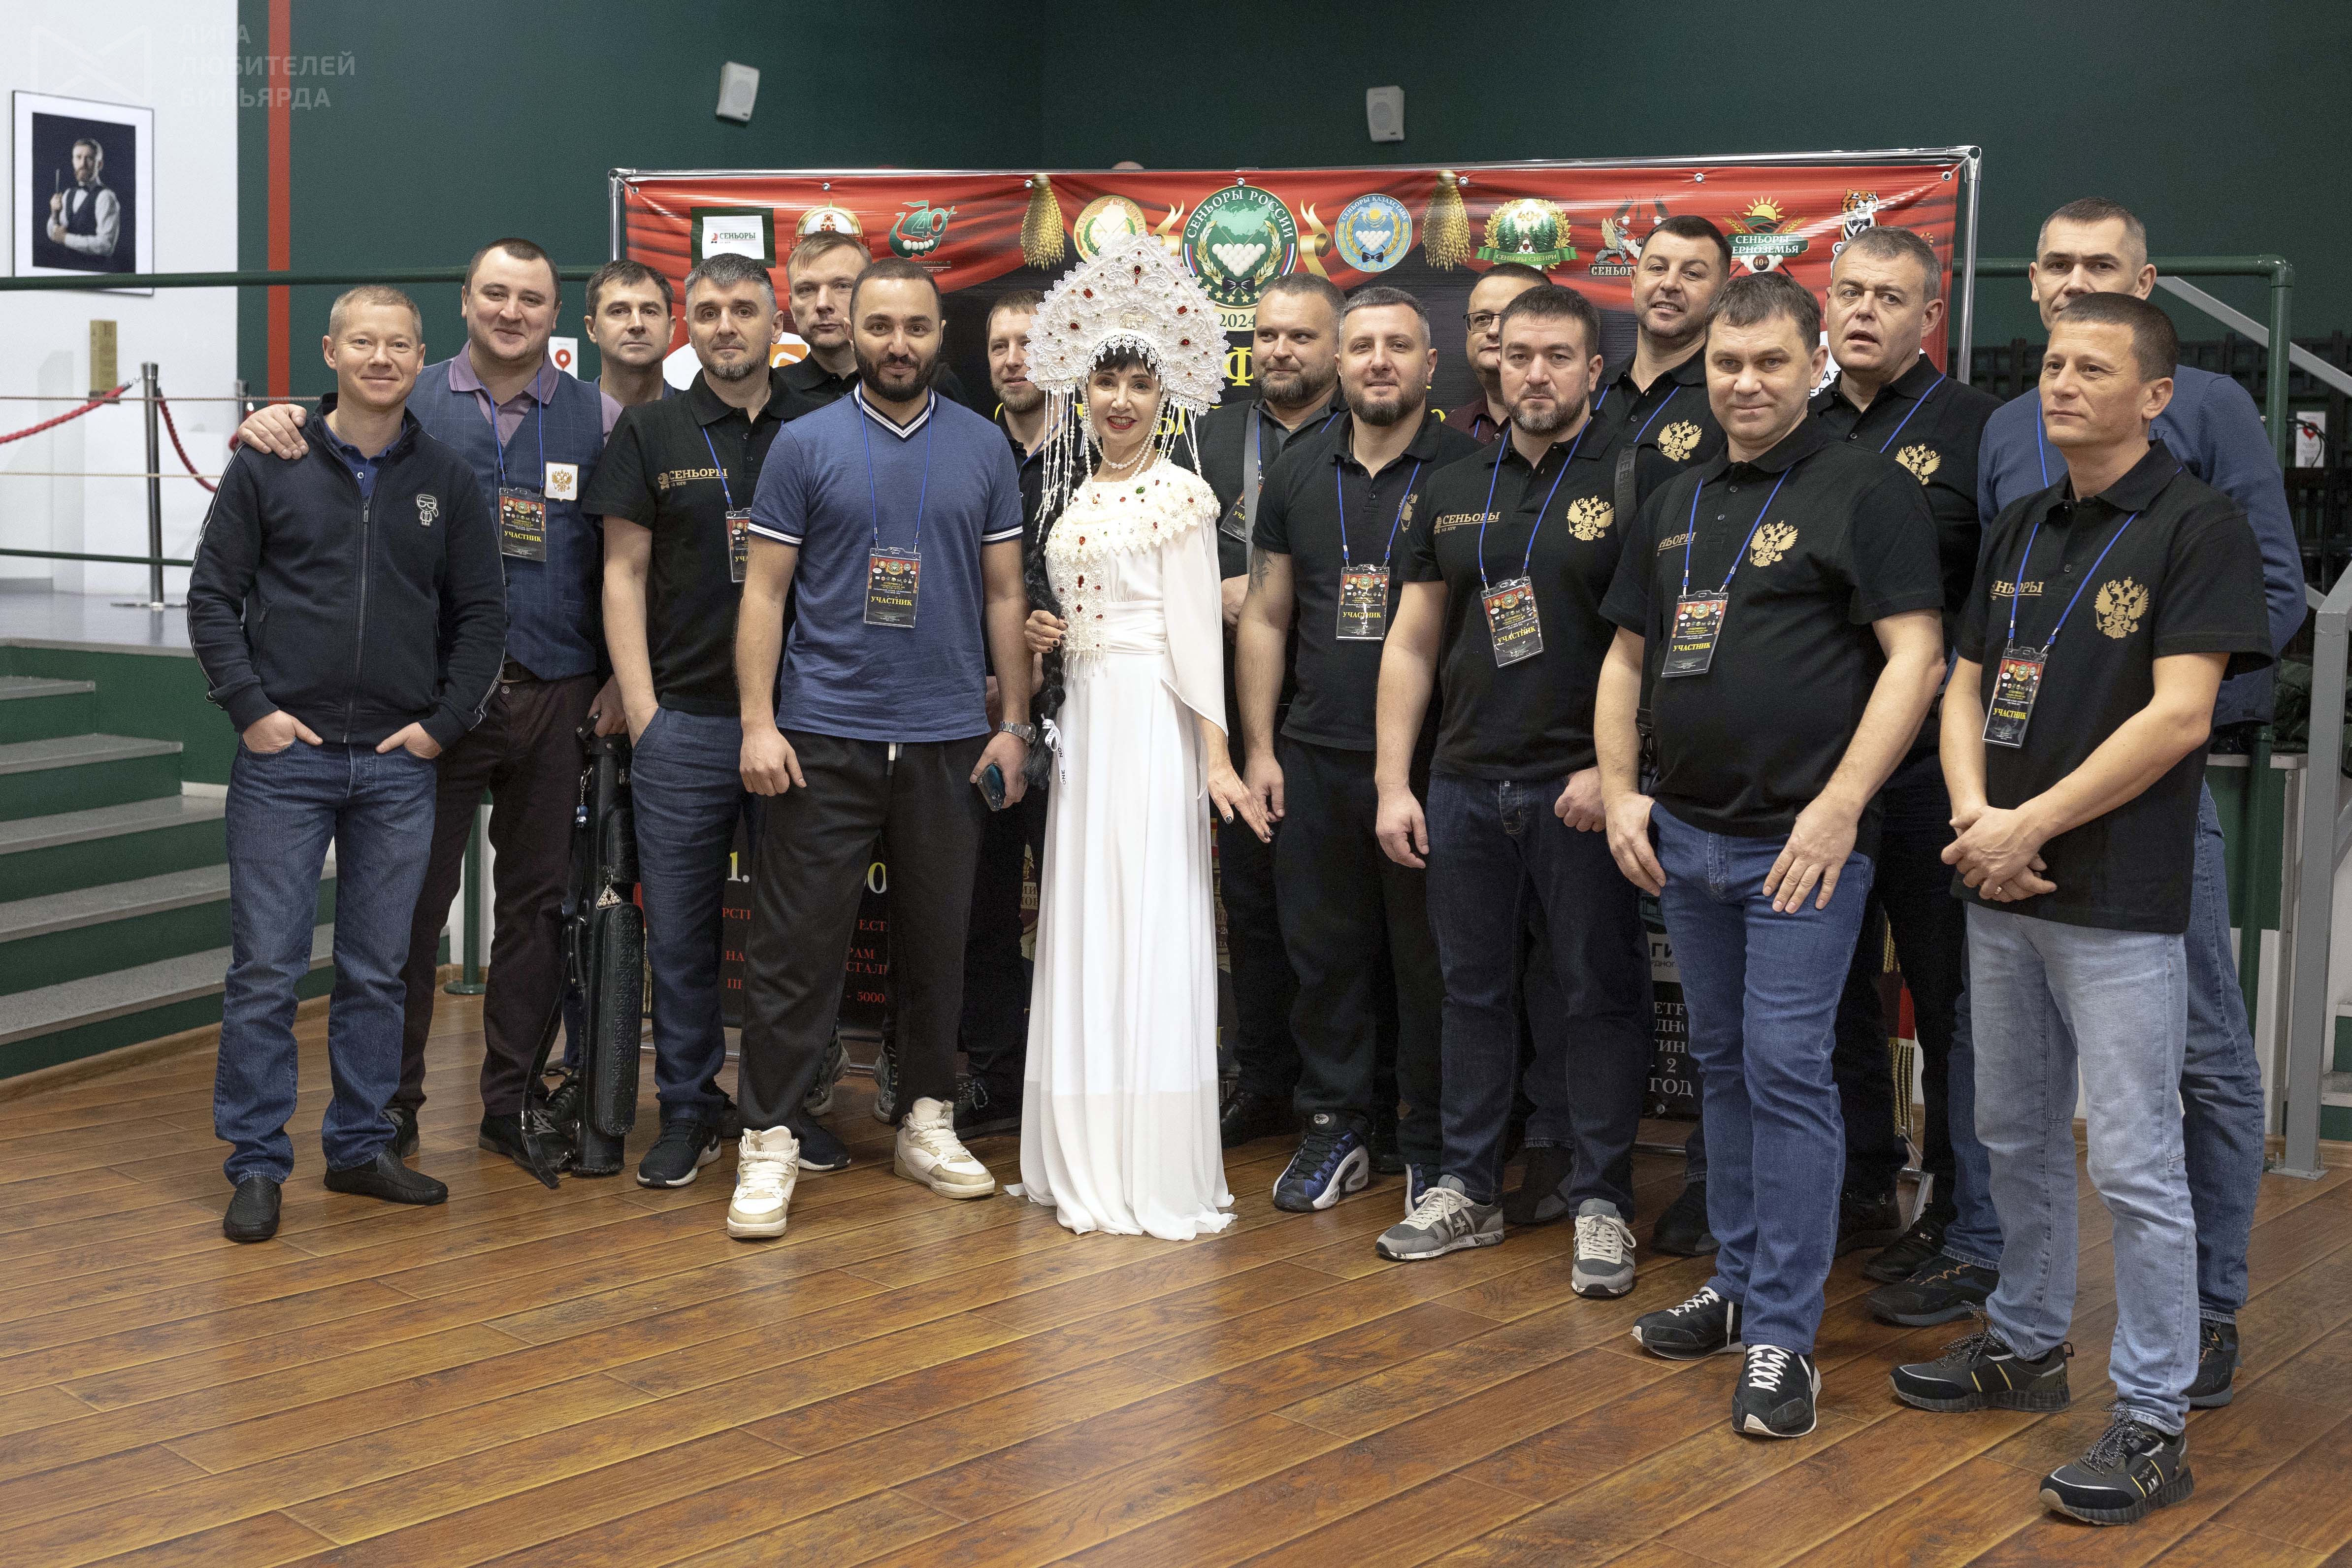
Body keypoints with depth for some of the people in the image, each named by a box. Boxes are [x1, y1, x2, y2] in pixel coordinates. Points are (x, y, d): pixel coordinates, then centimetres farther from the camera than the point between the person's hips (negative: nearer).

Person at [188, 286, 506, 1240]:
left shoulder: (446, 480, 8)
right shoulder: (269, 465, 2)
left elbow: (481, 613, 11)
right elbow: (213, 595, 2)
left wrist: (445, 721, 1)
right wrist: (250, 707, -8)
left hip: (399, 767, 2)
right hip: (283, 758, -2)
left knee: (377, 972, 9)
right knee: (266, 970, -2)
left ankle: (361, 1146, 20)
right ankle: (256, 1164, 7)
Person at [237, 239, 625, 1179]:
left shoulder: (596, 419, 7)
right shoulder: (409, 405, 3)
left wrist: (620, 678, 2)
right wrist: (268, 423, -16)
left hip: (556, 699, 2)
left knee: (536, 904, 8)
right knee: (415, 900, 2)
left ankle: (512, 1104, 19)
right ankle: (393, 1104, 14)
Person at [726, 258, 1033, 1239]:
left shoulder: (983, 449, 7)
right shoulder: (806, 444, 1)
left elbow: (1005, 593, 10)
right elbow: (765, 592, 0)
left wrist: (1014, 722, 4)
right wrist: (758, 722, -8)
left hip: (950, 739, 3)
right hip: (823, 737, -2)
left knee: (938, 938, 11)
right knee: (797, 944, -2)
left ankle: (927, 1121, 24)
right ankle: (768, 1140, 3)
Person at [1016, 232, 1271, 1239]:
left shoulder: (1180, 496, -5)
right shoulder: (1073, 493, 14)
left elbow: (1195, 628, -10)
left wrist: (1217, 756, -15)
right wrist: (1037, 643, 2)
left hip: (1151, 721, -7)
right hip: (1080, 718, 7)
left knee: (1148, 925, -6)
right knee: (1083, 925, 9)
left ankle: (1154, 1174, -1)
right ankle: (1086, 1160, 17)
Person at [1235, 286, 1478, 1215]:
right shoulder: (1298, 476, 11)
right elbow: (1266, 619, 14)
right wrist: (1258, 746, 8)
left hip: (1433, 756, -4)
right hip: (1317, 757, 4)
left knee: (1431, 957, 2)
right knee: (1324, 947, 10)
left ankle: (1432, 1146, 14)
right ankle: (1336, 1126, 23)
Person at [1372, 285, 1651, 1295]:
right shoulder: (1455, 492, 12)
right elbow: (1411, 648, 14)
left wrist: (1613, 766, -15)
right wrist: (1394, 782, 7)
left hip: (1583, 789, -5)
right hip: (1467, 784, 5)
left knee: (1599, 996, 2)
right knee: (1473, 989, 12)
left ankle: (1600, 1202, 12)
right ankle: (1469, 1188, 23)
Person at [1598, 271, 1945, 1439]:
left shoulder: (1865, 492, -7)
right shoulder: (1677, 505, 15)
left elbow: (1916, 656, -13)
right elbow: (1627, 656, 21)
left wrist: (1838, 808, -19)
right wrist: (1619, 792, 8)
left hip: (1801, 840, -7)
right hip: (1684, 836, 7)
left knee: (1787, 1069, -7)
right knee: (1724, 1064, 15)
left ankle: (1782, 1335, -1)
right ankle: (1739, 1283, 27)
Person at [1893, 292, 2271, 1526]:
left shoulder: (2197, 527, -9)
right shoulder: (2019, 530, 13)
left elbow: (2177, 714, -17)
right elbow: (1966, 686, 13)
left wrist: (2031, 824, -16)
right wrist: (1974, 818, -6)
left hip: (2119, 901, -7)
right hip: (2000, 886, 7)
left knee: (2133, 1164, -3)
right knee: (2016, 1136, 17)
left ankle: (2153, 1421, 5)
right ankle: (2024, 1346, 33)